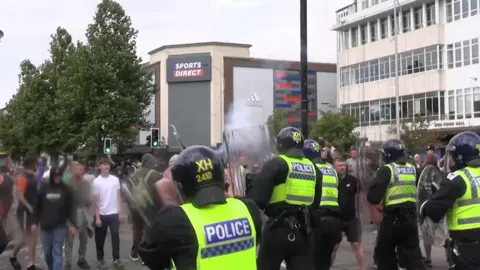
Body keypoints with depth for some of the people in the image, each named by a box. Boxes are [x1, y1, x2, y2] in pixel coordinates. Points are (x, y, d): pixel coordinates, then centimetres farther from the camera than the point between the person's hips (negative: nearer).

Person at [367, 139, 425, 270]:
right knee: (413, 255, 12)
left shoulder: (387, 169, -11)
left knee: (384, 254, 10)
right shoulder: (412, 169, 9)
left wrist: (375, 204, 5)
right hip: (411, 217, 6)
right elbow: (418, 192, 15)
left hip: (392, 218, -6)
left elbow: (374, 194, -18)